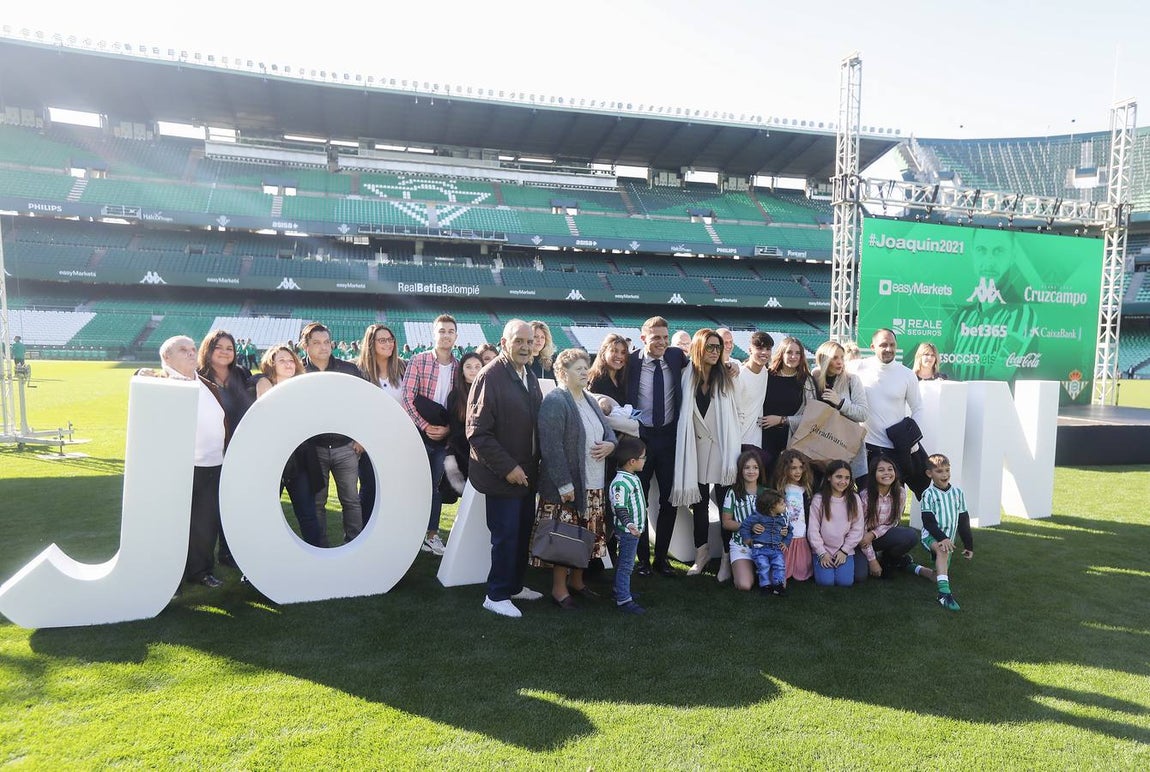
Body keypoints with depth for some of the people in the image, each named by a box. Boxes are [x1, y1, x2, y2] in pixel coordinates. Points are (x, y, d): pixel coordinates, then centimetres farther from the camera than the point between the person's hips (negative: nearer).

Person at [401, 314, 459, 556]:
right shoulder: (419, 360, -6)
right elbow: (407, 397, -10)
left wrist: (448, 428, -9)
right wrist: (425, 426, -14)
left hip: (445, 437, 3)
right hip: (419, 433, -3)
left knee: (436, 485, 12)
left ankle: (432, 534, 23)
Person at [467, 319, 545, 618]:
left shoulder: (530, 377, 10)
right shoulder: (490, 377, -15)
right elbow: (477, 433, -18)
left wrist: (535, 462, 8)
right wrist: (507, 467, -19)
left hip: (527, 472, 8)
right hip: (503, 475, -7)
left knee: (523, 533, 15)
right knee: (506, 536, 1)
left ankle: (514, 585, 32)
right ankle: (496, 595, 17)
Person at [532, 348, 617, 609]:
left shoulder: (589, 401, 15)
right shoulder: (554, 402, -13)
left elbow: (608, 431, 22)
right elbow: (551, 447, -19)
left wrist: (610, 444, -2)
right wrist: (564, 485, -22)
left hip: (593, 485, 8)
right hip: (566, 486, -8)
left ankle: (576, 581, 31)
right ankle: (559, 588, 15)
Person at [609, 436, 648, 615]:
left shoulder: (633, 477, 7)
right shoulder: (621, 482, -26)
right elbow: (619, 508, -32)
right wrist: (629, 524, -43)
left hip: (635, 529, 10)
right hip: (627, 530, -10)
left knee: (625, 562, 21)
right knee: (626, 564, -3)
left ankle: (621, 591, 36)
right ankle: (623, 600, 3)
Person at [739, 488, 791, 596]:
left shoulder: (782, 518, 11)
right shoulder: (757, 516, -6)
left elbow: (789, 531, 27)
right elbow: (744, 526, 2)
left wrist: (785, 542, 14)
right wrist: (747, 539, -1)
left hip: (776, 548, 3)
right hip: (760, 548, -3)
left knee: (779, 565, -17)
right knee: (764, 566, -19)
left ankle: (778, 585, -6)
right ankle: (766, 585, -4)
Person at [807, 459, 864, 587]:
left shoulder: (854, 499, -1)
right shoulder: (818, 499, -7)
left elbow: (857, 529, 0)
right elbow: (813, 529, -6)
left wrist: (844, 551, -6)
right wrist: (822, 553, -9)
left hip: (845, 550, 2)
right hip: (823, 550, -1)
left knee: (845, 581, -16)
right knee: (825, 581, -17)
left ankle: (841, 562, 13)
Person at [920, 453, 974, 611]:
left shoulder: (957, 492, 5)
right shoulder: (929, 494, -8)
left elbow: (963, 521, 10)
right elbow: (928, 522, -13)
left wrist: (968, 544, 10)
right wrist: (942, 538, -27)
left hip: (948, 539, 6)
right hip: (931, 536, -6)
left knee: (942, 575, 8)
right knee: (942, 550, -38)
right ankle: (944, 593, -46)